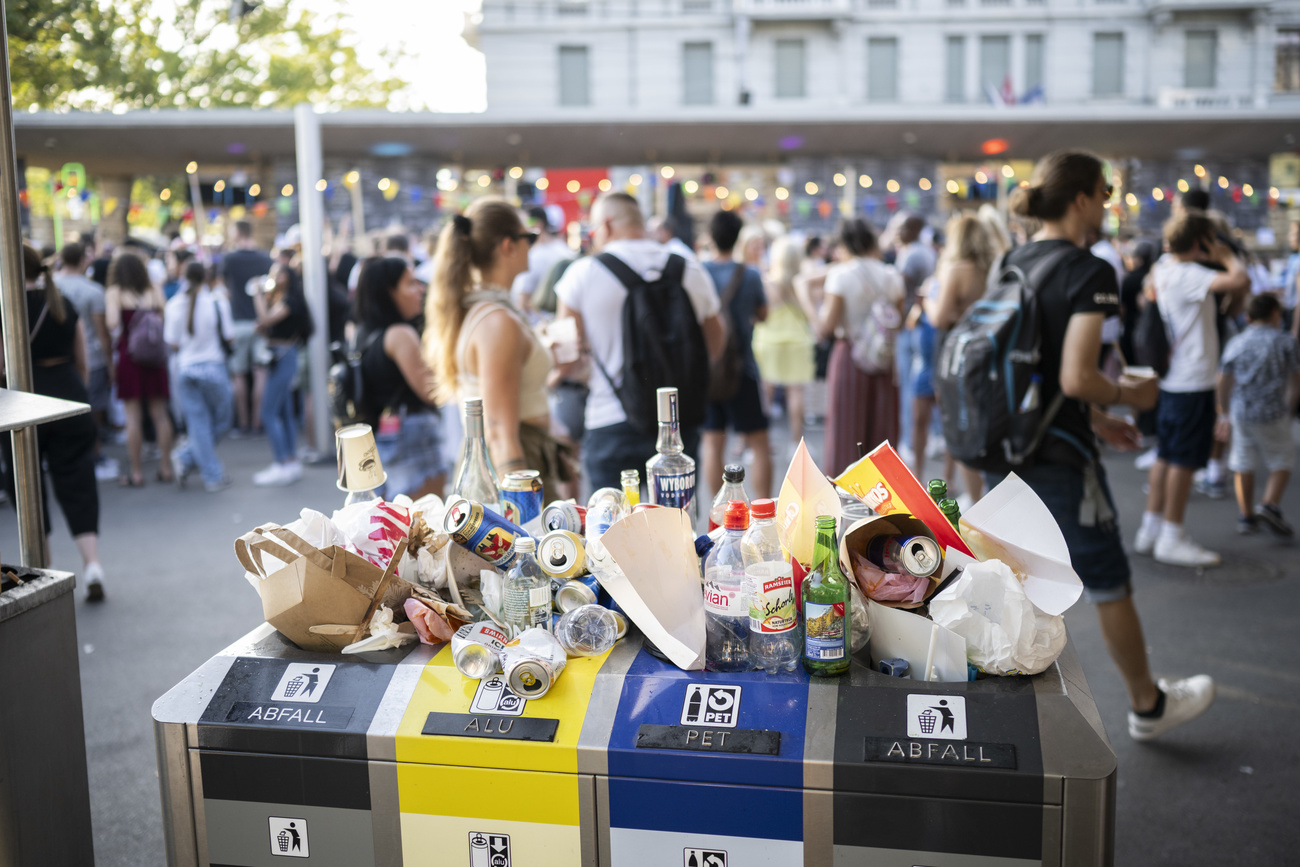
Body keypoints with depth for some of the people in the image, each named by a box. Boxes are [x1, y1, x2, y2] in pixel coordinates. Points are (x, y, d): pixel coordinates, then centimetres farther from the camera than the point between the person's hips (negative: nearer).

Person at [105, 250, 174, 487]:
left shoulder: (114, 293, -4)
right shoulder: (155, 291, 5)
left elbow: (112, 323, -15)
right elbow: (167, 320, 2)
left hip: (129, 356, -3)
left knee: (133, 416, 1)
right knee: (160, 413, 10)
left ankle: (136, 473, 4)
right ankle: (166, 468, 12)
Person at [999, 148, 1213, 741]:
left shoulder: (1014, 263, 9)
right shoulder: (1089, 273, -16)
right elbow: (1076, 377, -24)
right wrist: (1128, 395, -5)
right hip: (1057, 459, -7)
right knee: (1110, 586, 13)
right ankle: (1148, 707, 32)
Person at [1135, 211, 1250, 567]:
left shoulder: (1161, 269, 8)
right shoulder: (1190, 275, -18)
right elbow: (1241, 282, -30)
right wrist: (1227, 257, -12)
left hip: (1172, 379, 9)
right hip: (1193, 381, -9)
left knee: (1167, 455, 14)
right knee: (1184, 459, -2)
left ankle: (1151, 530, 20)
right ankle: (1171, 539, 4)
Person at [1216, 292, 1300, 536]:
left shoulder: (1235, 344, 6)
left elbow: (1222, 385, 9)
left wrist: (1224, 415, 20)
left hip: (1240, 413, 3)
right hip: (1273, 414, -3)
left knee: (1243, 465, 14)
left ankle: (1247, 516, 20)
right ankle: (1270, 505, -5)